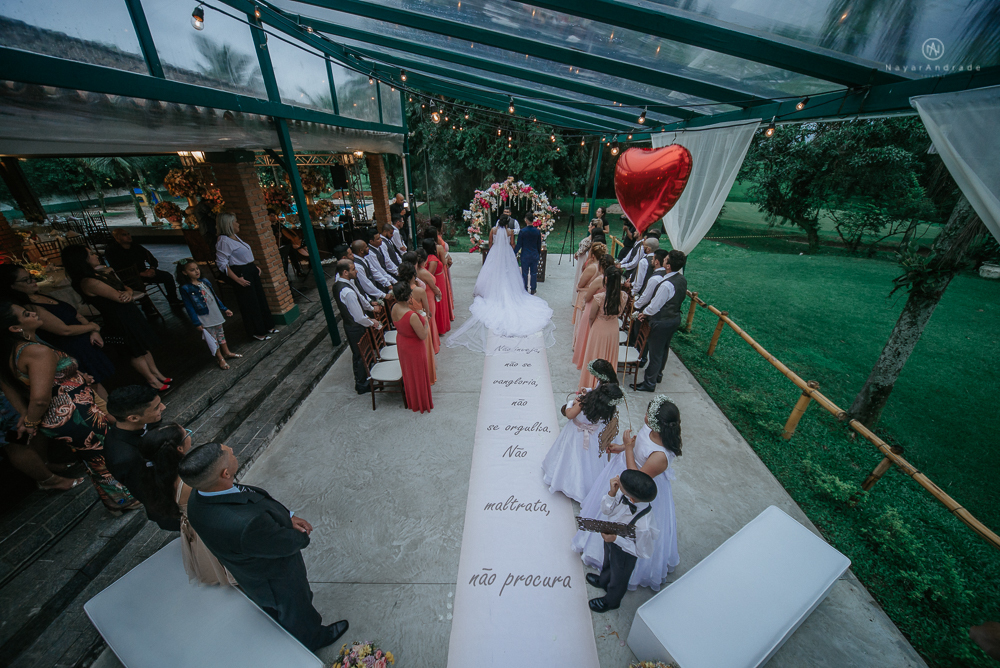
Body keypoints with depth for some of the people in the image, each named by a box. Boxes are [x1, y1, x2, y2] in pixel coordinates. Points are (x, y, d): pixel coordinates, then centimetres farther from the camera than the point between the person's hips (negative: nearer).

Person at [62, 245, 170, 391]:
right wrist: (129, 293, -1)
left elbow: (125, 288, 6)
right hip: (119, 320, -8)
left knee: (144, 347, 17)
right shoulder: (89, 282, -22)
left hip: (130, 313, 8)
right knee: (136, 352, 7)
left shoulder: (99, 273, 6)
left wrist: (128, 292, -17)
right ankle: (152, 380, 21)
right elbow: (120, 297, -23)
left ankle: (157, 374, 31)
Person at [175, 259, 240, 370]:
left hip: (216, 314, 5)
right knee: (212, 338, 5)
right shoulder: (185, 289, -12)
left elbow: (215, 297, 13)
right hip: (205, 320, -5)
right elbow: (189, 307, -11)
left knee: (221, 334, 17)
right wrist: (196, 323, -12)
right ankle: (220, 358, 16)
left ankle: (227, 353, 31)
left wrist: (224, 309, 15)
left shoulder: (205, 281, 4)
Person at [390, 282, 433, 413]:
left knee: (408, 371, 27)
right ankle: (422, 401, 38)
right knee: (418, 373, 15)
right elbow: (423, 336, -27)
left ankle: (411, 397, 50)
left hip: (401, 342, 7)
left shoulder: (395, 308, -13)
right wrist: (424, 320, -12)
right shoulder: (412, 316, -37)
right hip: (414, 347, -7)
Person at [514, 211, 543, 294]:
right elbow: (539, 244, 5)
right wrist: (539, 253, 20)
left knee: (525, 273, 9)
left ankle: (525, 289, 17)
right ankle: (532, 290, 20)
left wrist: (514, 253, 3)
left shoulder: (522, 231, -13)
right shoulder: (537, 231, -4)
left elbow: (519, 245, -9)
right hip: (535, 255, 3)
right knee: (534, 273, 12)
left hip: (525, 255, -3)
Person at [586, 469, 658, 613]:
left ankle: (611, 601, 62)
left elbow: (644, 553, -25)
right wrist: (611, 493, -34)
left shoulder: (644, 526, -45)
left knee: (618, 577, 29)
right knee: (608, 563, 37)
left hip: (624, 553, -5)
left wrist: (616, 539, -32)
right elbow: (606, 510, -15)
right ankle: (603, 581, 71)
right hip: (611, 537, 5)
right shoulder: (623, 493, -32)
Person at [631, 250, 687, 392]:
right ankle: (658, 374, 46)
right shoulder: (682, 279, -1)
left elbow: (655, 306, -23)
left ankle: (649, 383, 18)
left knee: (655, 352, 4)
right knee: (664, 349, 25)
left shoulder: (666, 285, -30)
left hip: (661, 322, -9)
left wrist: (644, 313, -1)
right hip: (675, 318, 9)